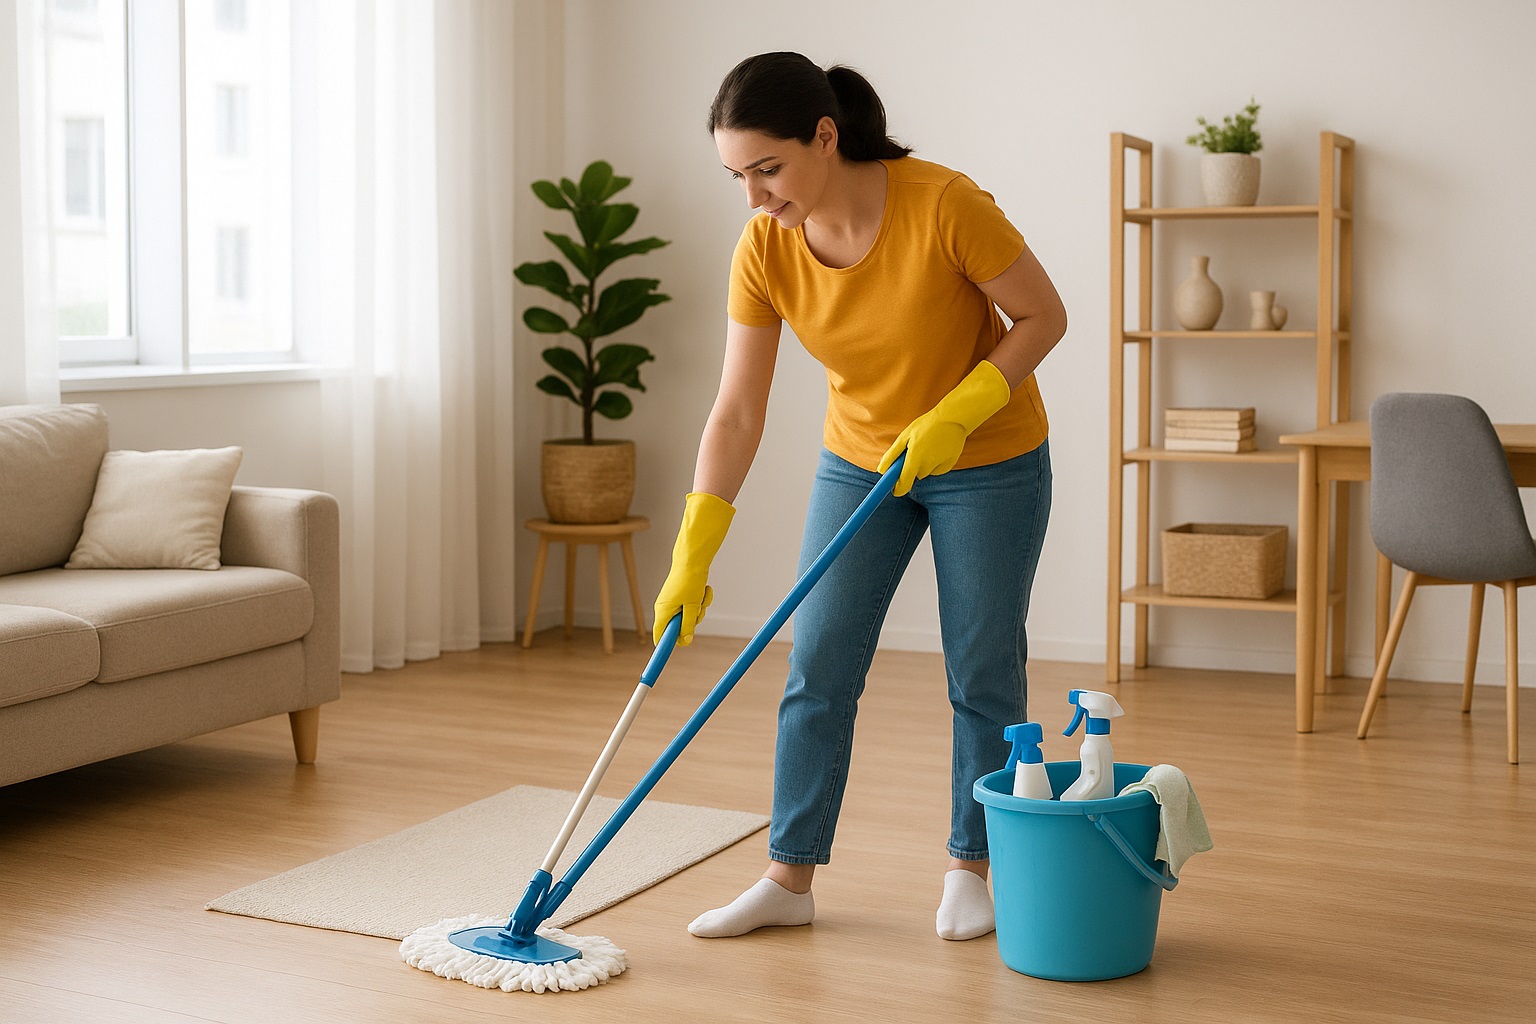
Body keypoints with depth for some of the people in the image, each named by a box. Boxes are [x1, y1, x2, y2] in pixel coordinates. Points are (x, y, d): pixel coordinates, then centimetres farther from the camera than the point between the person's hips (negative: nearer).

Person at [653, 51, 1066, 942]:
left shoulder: (944, 205, -28)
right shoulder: (763, 251, -16)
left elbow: (1043, 317, -16)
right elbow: (738, 413, -13)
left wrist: (952, 417, -27)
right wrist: (691, 558, -17)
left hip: (990, 461, -3)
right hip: (859, 462, 4)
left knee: (983, 676, 4)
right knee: (817, 669, 1)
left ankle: (970, 867, 23)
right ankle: (789, 880, 12)